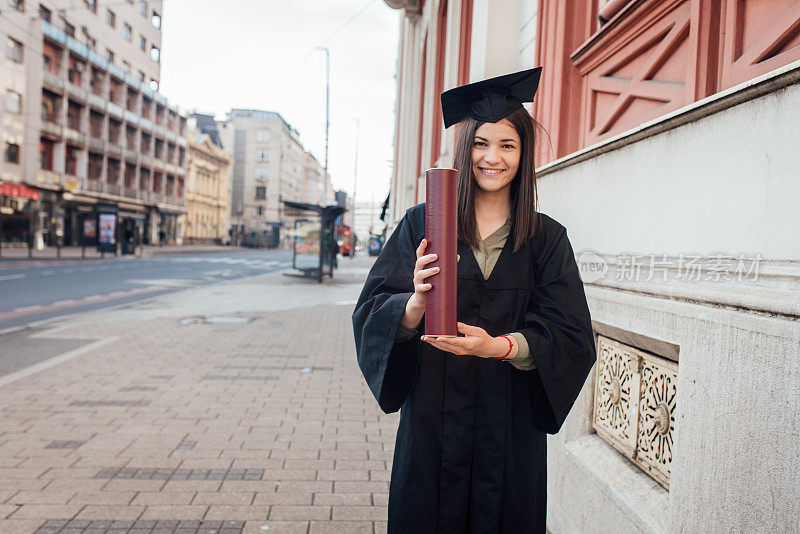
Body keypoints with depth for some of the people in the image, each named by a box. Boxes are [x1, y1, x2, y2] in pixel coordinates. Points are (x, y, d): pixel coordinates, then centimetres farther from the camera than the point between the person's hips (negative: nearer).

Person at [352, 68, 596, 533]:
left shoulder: (547, 239, 2)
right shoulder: (423, 224, 0)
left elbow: (573, 338, -4)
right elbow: (371, 314, -5)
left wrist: (501, 346, -20)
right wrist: (416, 303, -27)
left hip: (511, 427, 1)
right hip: (432, 422, 0)